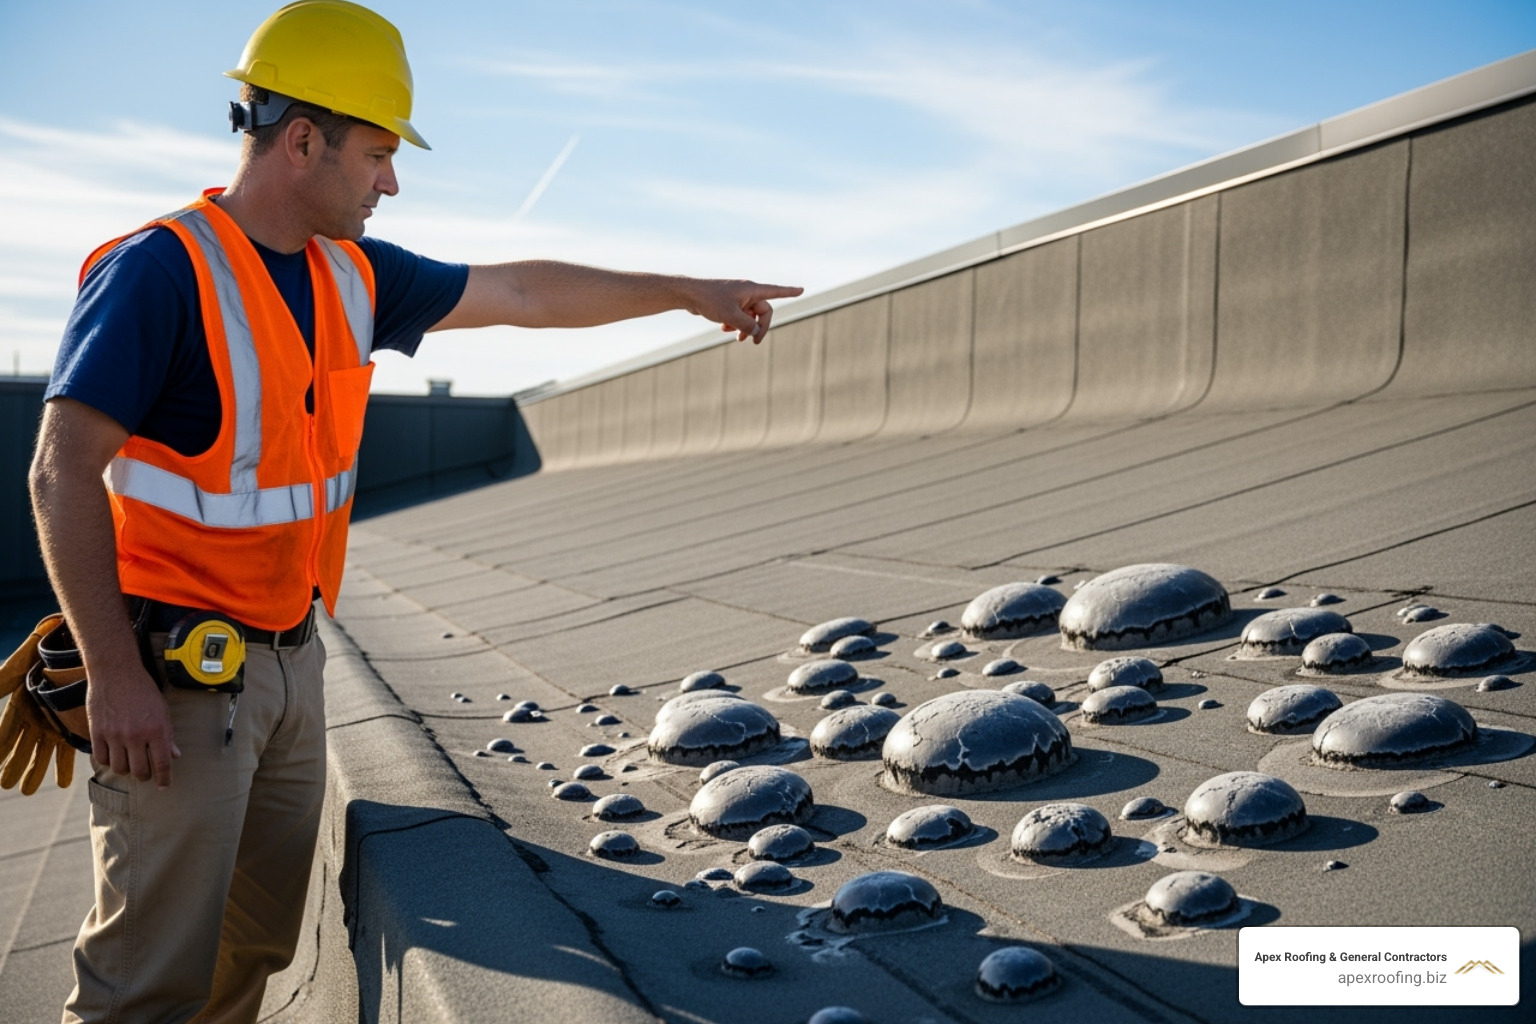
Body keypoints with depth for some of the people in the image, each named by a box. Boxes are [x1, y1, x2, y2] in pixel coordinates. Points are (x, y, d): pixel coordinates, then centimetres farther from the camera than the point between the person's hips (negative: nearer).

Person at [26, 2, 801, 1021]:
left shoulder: (350, 277, 8)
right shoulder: (160, 270, -15)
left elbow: (522, 294, 17)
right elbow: (63, 475, -18)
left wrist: (691, 291, 21)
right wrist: (114, 676, -22)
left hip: (292, 659, 8)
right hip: (177, 669, -8)